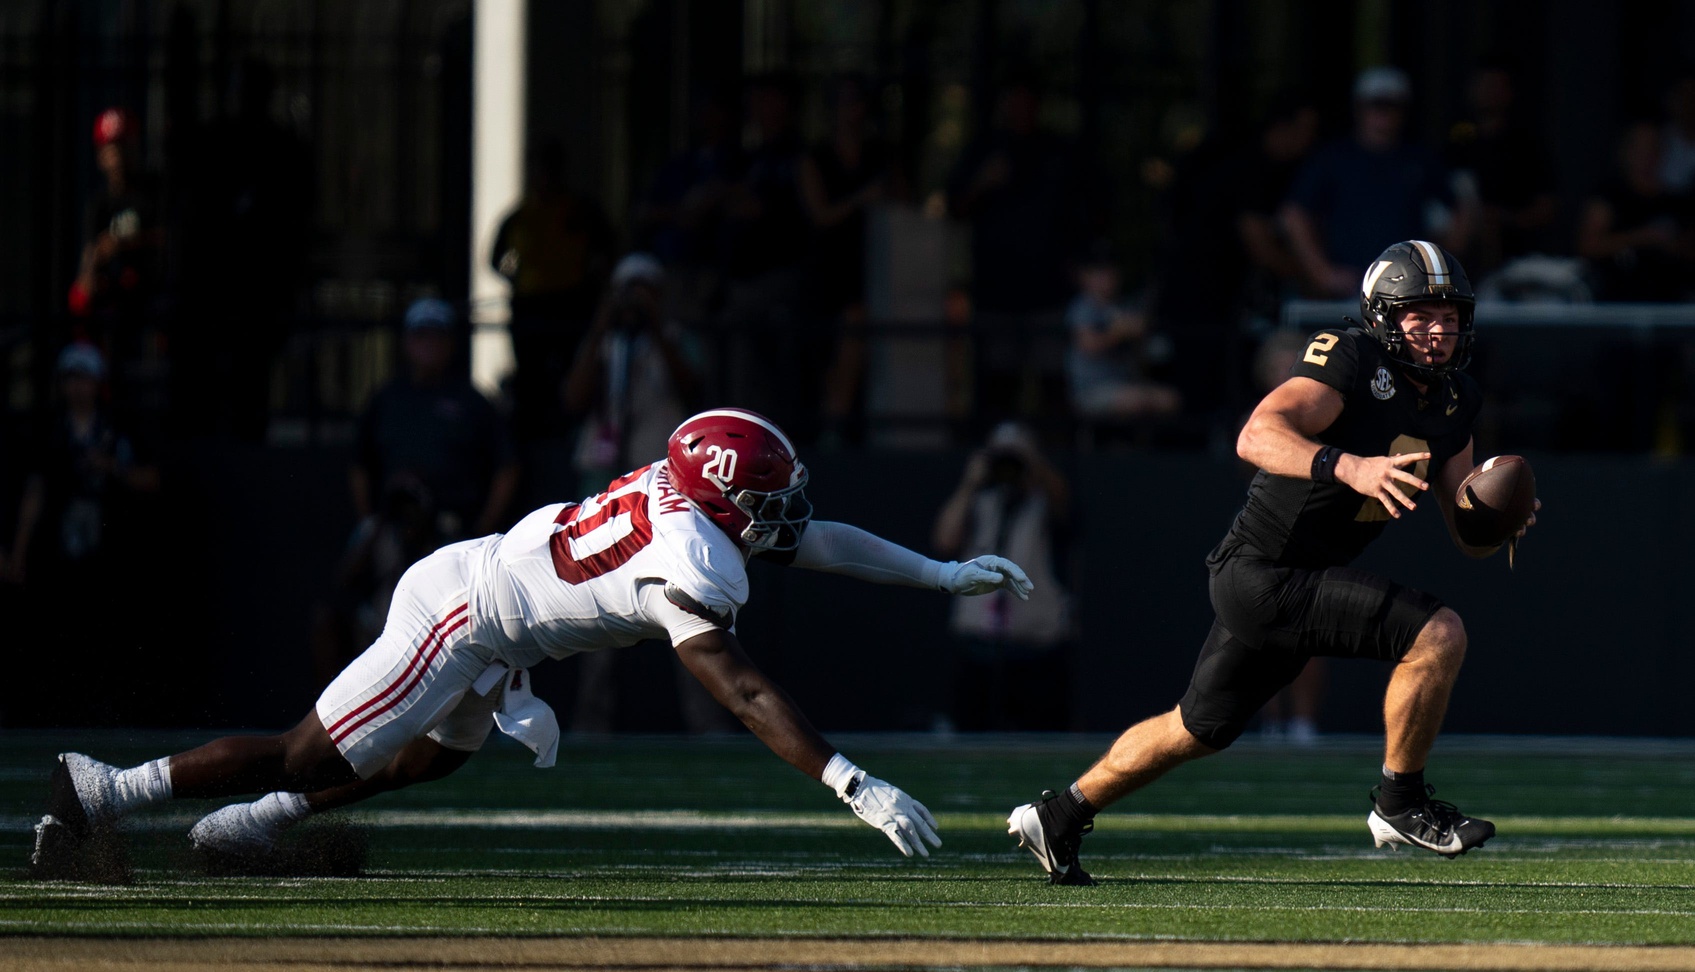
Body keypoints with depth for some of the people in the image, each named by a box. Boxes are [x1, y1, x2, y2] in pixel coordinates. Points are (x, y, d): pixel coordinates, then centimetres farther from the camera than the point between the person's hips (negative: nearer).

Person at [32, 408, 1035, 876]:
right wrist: (853, 785, -34)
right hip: (458, 621, -10)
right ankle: (106, 791, -1)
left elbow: (816, 537, 15)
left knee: (436, 754, 29)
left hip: (469, 572, 10)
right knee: (310, 758, -5)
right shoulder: (690, 564, -26)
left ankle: (248, 823, 30)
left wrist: (942, 573, 16)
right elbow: (748, 695, -31)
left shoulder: (689, 489, 1)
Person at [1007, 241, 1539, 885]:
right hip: (1264, 577, -10)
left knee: (1201, 728, 23)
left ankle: (1058, 818, 37)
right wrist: (1348, 467, -47)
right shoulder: (1350, 361, -17)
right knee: (1438, 634, -20)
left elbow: (1467, 536, 12)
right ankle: (1400, 803, -4)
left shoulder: (1455, 402, 9)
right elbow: (1259, 437, -32)